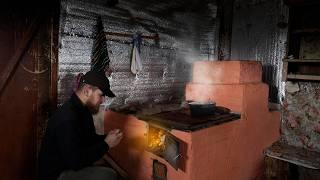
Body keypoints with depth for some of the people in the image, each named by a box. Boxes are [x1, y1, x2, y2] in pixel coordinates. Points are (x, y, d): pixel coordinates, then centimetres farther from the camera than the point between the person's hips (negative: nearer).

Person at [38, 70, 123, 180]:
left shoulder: (84, 110, 2)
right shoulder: (66, 118, -28)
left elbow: (89, 139, 13)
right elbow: (75, 162, -29)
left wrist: (107, 138, -5)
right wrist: (106, 144, -21)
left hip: (71, 166, 9)